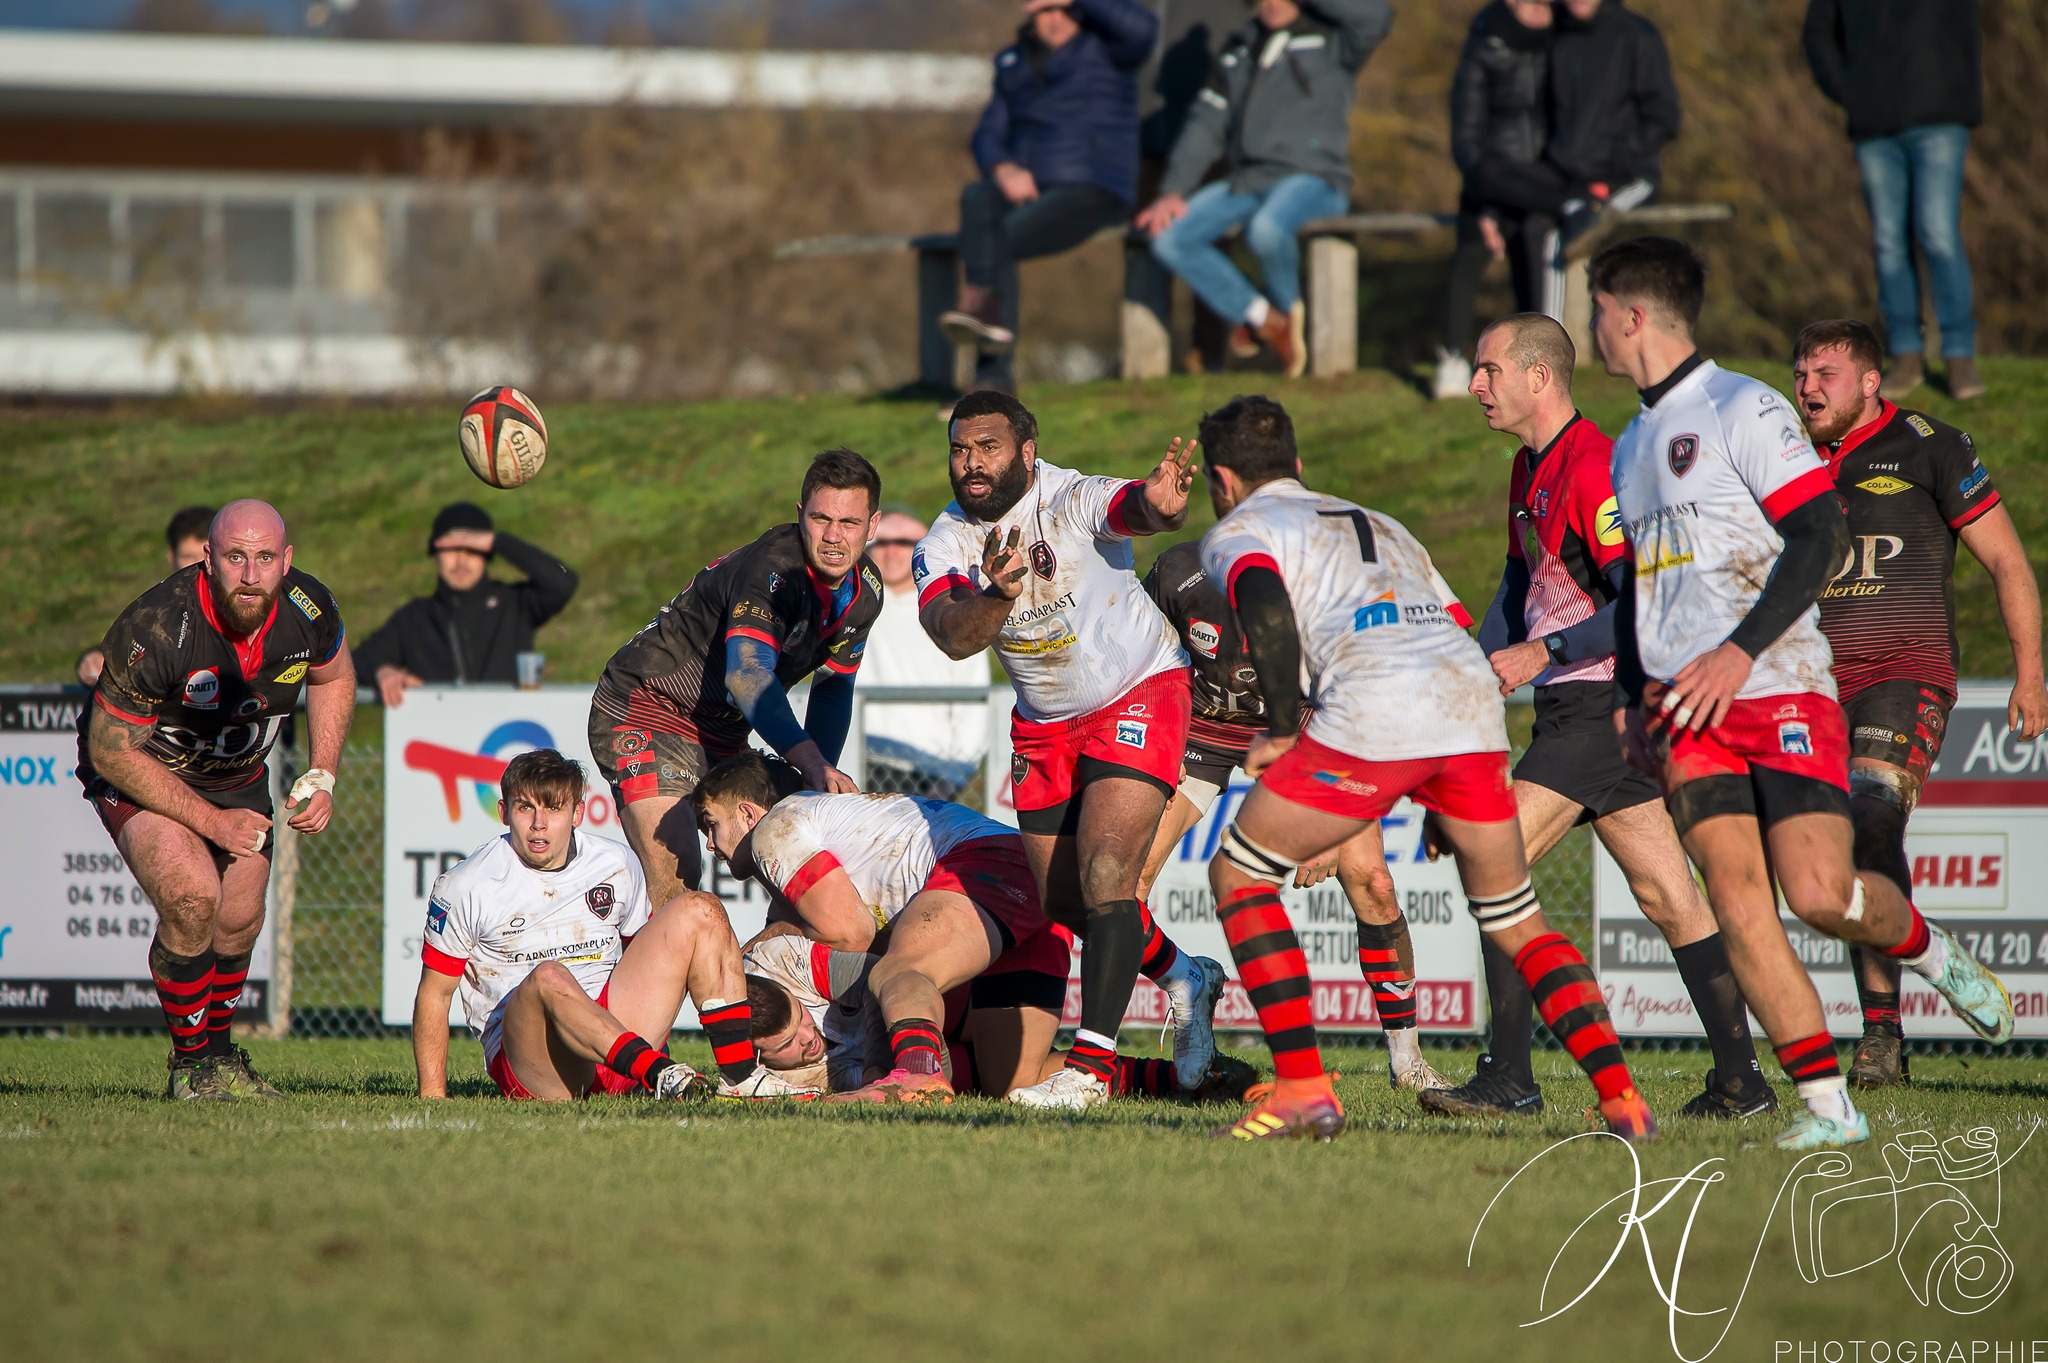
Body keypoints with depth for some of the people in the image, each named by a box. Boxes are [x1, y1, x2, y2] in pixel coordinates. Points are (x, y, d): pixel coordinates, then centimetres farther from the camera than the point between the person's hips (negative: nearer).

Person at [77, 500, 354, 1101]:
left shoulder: (309, 611, -21)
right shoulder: (155, 629, -36)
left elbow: (333, 677, 6)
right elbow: (110, 751, -25)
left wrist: (322, 777, -4)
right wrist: (210, 821, -22)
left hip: (238, 777, 5)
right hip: (140, 772, -5)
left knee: (240, 922, 7)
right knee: (193, 897, -25)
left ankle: (217, 1054, 34)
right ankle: (192, 1063, -7)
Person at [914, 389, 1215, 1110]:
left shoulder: (1075, 499, -24)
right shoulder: (946, 544, -12)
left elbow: (1133, 509, -47)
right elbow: (952, 636, -30)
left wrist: (1159, 504, -72)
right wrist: (996, 594, -51)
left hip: (1138, 695, -6)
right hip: (1044, 721, 6)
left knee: (1104, 876, -21)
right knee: (1064, 902, 12)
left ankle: (1092, 1063, -18)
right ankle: (1182, 977, 39)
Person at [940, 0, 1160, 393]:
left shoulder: (1103, 46, 4)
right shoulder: (1014, 62, 21)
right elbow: (988, 136, 13)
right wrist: (1003, 169, -10)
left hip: (1091, 192, -5)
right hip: (1025, 193, 5)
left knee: (997, 240, -29)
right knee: (976, 199, -29)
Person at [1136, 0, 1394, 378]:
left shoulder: (1331, 39, 4)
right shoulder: (1238, 49, 20)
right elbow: (1206, 124, 15)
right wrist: (1172, 190, 1)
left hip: (1314, 179, -6)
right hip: (1247, 181, 6)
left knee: (1266, 230, -39)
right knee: (1169, 239, -17)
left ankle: (1285, 307, -3)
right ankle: (1263, 320, -1)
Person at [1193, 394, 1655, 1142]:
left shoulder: (1235, 531, 15)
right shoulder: (1379, 526, 36)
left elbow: (1266, 607, -9)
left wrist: (1282, 729, -2)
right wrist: (1446, 807, 35)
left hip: (1371, 715, -6)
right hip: (1472, 711, 6)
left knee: (1238, 876, 10)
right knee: (1517, 919, 20)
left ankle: (1303, 1088, -1)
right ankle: (1622, 1098, 6)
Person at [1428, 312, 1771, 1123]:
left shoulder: (1592, 467, -16)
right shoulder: (1530, 468, 16)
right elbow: (1519, 586, 26)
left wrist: (1543, 652, -20)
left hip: (1601, 707, -10)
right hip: (1580, 710, 10)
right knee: (1665, 897, 9)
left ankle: (1509, 1077, -13)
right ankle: (1740, 1079, 10)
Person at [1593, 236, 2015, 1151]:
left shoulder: (1744, 408, -3)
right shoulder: (1631, 446, 22)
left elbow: (1819, 540, -12)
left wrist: (1740, 651, -20)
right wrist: (1632, 696, 17)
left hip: (1779, 690, -7)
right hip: (1687, 711, 7)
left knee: (1819, 893, -19)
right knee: (1737, 901, -11)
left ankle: (1929, 950, 13)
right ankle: (1828, 1105, -10)